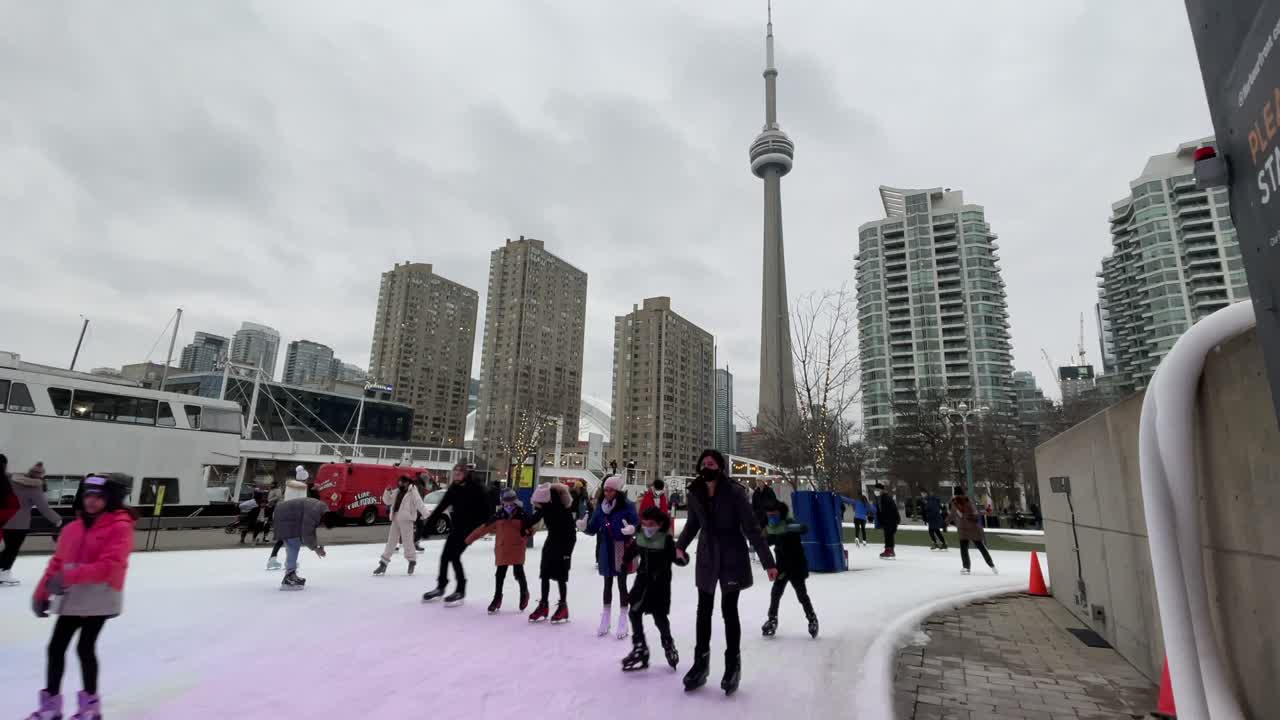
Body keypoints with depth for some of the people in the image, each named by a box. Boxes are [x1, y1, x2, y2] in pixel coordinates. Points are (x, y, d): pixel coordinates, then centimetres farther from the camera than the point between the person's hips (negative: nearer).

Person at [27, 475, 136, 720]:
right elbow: (58, 561, 14)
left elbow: (110, 565, -21)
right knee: (56, 647, 12)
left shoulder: (120, 526, -13)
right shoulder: (73, 528, 10)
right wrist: (42, 592, 9)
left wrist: (70, 576, -24)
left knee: (85, 648, -2)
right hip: (71, 597, 7)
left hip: (99, 596, -7)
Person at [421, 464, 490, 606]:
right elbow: (442, 506, 7)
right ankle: (440, 587, 32)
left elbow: (486, 507, -19)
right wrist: (430, 522, 6)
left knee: (454, 556, -11)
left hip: (469, 527, -7)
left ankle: (460, 591, 4)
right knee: (445, 555, 12)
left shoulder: (476, 487, -16)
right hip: (456, 525, 7)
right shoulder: (454, 488, 3)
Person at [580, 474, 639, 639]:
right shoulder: (600, 506, 0)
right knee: (607, 583, 17)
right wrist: (584, 526, -19)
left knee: (622, 583, 8)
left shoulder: (627, 506, -14)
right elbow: (593, 528, 2)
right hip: (605, 551, 4)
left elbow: (638, 524, -15)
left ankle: (623, 621, 22)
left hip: (621, 551, -4)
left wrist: (632, 528, -37)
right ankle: (605, 618, 33)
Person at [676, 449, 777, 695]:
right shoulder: (695, 494, -5)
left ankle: (733, 665, 19)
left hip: (732, 558, -4)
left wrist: (768, 562, -15)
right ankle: (701, 662, 25)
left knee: (729, 610, 0)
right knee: (704, 610, 11)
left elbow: (752, 528, -15)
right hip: (707, 558, 4)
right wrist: (680, 546, 17)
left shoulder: (735, 492, -17)